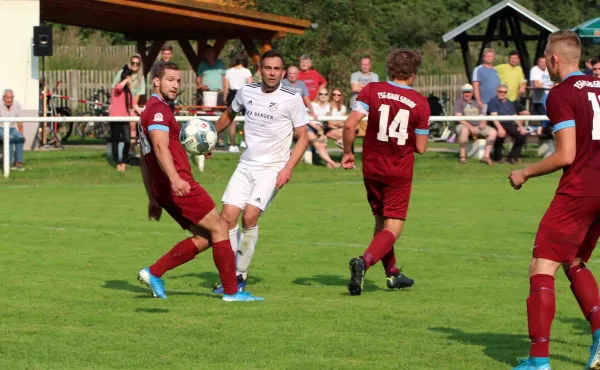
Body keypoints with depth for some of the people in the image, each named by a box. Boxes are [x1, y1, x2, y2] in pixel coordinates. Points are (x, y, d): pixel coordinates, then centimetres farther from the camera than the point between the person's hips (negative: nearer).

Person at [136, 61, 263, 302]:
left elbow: (144, 160, 27)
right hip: (180, 186, -10)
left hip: (164, 189, 10)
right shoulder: (158, 109, -9)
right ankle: (231, 291, -2)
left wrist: (153, 199, 28)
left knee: (204, 238, 9)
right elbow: (161, 148, -25)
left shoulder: (149, 112, 23)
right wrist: (175, 179, -39)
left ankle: (153, 273, 5)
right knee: (219, 228, -4)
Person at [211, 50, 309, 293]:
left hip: (273, 169, -4)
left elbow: (303, 138, -4)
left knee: (250, 216, -19)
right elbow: (229, 114, 25)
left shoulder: (292, 99, -8)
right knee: (228, 215, -9)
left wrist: (288, 168, -16)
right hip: (246, 165, 4)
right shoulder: (247, 91, 4)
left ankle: (241, 274, -4)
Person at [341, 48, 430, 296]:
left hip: (372, 168, 3)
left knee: (380, 221, 20)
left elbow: (350, 124, -16)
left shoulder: (372, 90, -6)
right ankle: (364, 262, -27)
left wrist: (347, 152, -1)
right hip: (399, 172, -3)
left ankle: (392, 273, 29)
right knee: (392, 227, -2)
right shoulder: (420, 103, -8)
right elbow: (421, 148, -5)